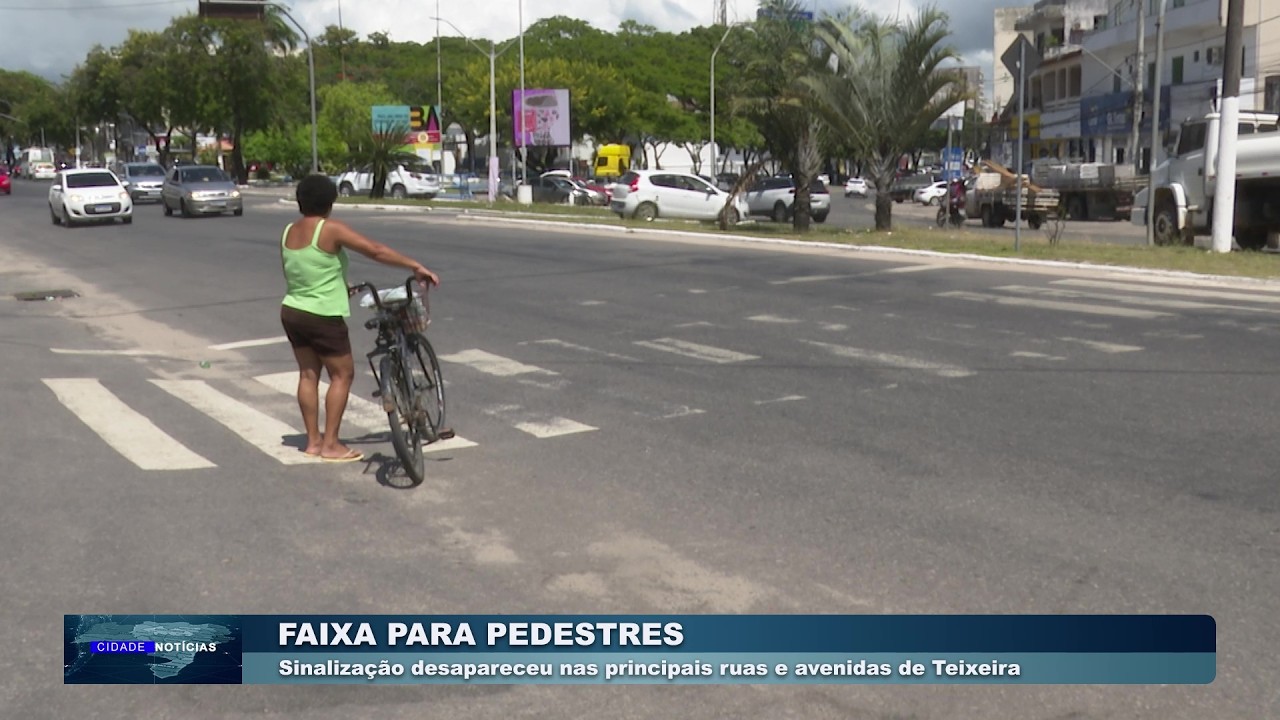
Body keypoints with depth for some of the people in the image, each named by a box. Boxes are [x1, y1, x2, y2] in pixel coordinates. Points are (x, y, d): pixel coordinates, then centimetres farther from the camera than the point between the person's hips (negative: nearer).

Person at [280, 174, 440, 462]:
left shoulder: (288, 232, 5)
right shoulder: (331, 229, -16)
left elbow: (290, 273, 14)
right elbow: (376, 251, -22)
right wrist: (416, 266, -18)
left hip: (291, 311, 7)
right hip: (323, 317, -7)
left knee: (308, 374, 14)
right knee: (342, 374, 4)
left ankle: (313, 440, 20)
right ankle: (331, 444, 3)